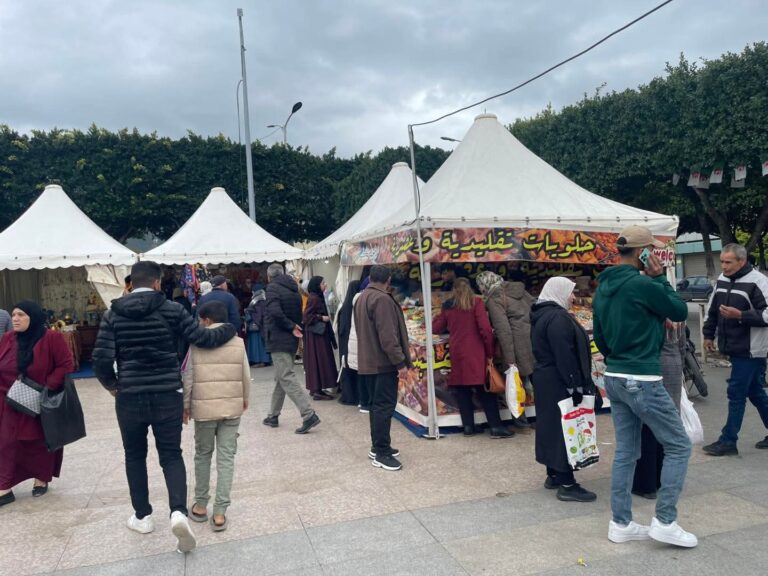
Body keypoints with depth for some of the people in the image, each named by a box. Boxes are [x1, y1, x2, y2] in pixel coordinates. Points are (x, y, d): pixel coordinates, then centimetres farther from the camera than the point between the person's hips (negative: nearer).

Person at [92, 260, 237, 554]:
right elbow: (204, 338, -7)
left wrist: (111, 384, 13)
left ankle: (143, 516, 28)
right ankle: (178, 512, -9)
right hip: (168, 396, -1)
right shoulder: (172, 309, -5)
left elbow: (101, 359, -6)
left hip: (130, 397, 1)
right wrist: (231, 328, 11)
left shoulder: (113, 314, -1)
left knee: (135, 456, 19)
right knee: (171, 455, 10)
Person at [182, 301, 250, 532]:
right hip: (232, 407, 1)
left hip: (204, 407, -1)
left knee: (203, 455, 16)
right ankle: (220, 512, 5)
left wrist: (185, 405, 8)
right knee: (226, 457, 5)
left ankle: (201, 505, 26)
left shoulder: (196, 344, -6)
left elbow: (188, 379, -4)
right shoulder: (238, 343, 0)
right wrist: (245, 399, 19)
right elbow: (246, 377, 3)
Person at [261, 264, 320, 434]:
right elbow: (299, 315, 12)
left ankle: (309, 414, -16)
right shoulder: (294, 290, 14)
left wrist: (291, 326, -14)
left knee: (287, 378, -9)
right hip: (291, 340, 8)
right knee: (281, 378, 16)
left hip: (279, 340, -8)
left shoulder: (273, 287, -10)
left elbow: (275, 311, -24)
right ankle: (273, 416, 26)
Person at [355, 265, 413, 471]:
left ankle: (377, 447, 22)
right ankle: (381, 453, -3)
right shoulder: (382, 299, -18)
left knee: (377, 404, 15)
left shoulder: (362, 298, 14)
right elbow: (388, 336, -23)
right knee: (385, 406, -6)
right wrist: (401, 362, -20)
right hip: (383, 362, -10)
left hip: (369, 361, 10)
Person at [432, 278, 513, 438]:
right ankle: (496, 427, 1)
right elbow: (485, 329, -10)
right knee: (485, 390, 2)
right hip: (475, 353, -3)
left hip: (456, 353, 3)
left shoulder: (448, 306, 9)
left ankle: (468, 426, 13)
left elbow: (436, 328, 15)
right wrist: (490, 352, -2)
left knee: (462, 390, 11)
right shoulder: (476, 302, -1)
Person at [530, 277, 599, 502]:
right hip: (558, 382, -10)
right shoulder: (558, 317, -18)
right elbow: (565, 356, -24)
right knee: (564, 428, -6)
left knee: (552, 425, 15)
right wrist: (575, 386, -22)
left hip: (545, 379, 11)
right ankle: (566, 484, -2)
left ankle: (554, 475, 24)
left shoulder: (542, 315, 14)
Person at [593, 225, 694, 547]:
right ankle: (665, 521, 10)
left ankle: (620, 524, 19)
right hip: (642, 380, -8)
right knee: (678, 446, 7)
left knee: (626, 451, 14)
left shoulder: (603, 287, 9)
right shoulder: (643, 285, -16)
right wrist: (660, 278, 0)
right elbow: (681, 312, -2)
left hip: (614, 378, 8)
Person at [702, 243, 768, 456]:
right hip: (735, 348, 8)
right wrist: (709, 334, 18)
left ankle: (728, 441, 4)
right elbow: (712, 309, 19)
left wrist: (739, 315, -26)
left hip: (750, 350, -8)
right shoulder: (722, 279, 9)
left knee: (736, 393, -4)